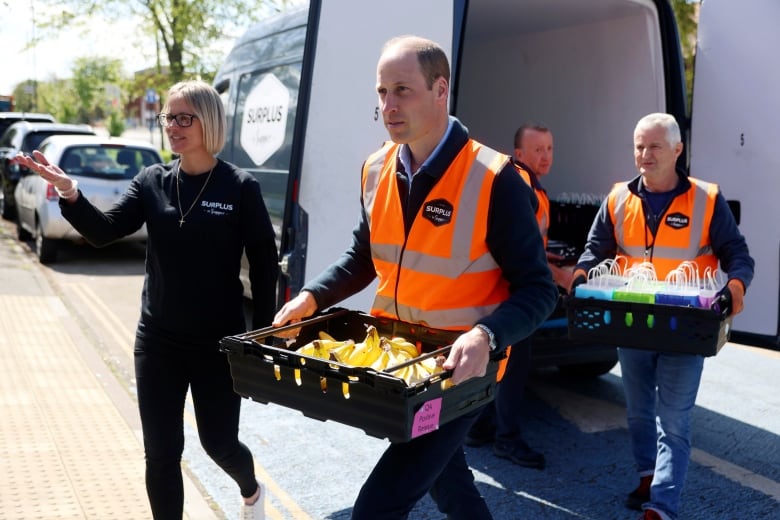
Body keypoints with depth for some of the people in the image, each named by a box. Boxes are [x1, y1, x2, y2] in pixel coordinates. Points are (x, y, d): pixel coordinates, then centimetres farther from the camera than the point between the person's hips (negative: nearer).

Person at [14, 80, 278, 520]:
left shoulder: (240, 188, -10)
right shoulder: (152, 182, 1)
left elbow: (265, 265, -7)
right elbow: (104, 231, -8)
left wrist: (264, 336, -8)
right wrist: (69, 192, -26)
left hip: (220, 341, -3)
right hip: (158, 340, 3)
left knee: (219, 442, 11)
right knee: (161, 453, 7)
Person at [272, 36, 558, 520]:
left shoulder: (492, 179, -20)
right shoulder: (377, 170, -1)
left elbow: (538, 289, -19)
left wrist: (485, 337, -36)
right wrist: (312, 296, -4)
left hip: (459, 371, -6)